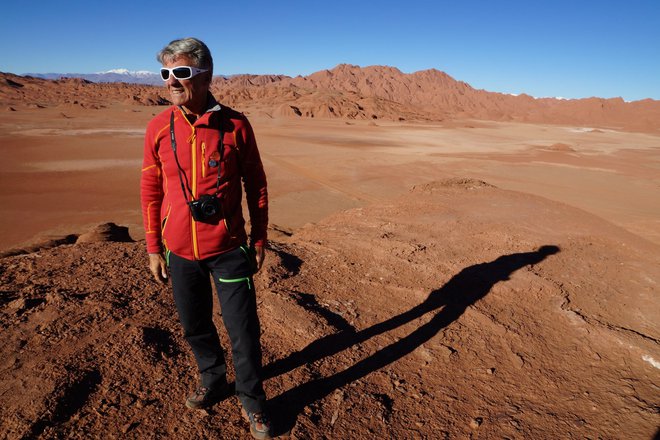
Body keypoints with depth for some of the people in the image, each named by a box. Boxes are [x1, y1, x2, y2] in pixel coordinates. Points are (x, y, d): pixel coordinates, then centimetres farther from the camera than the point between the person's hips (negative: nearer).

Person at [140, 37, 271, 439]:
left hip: (228, 249, -2)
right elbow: (151, 191, 5)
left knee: (244, 331, 5)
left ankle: (252, 402, 29)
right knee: (196, 326, 19)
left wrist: (259, 240, 3)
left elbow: (256, 185, -1)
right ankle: (213, 381, 45)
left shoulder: (235, 126, -8)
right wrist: (153, 248, 7)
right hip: (181, 253, 3)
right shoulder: (158, 128, -2)